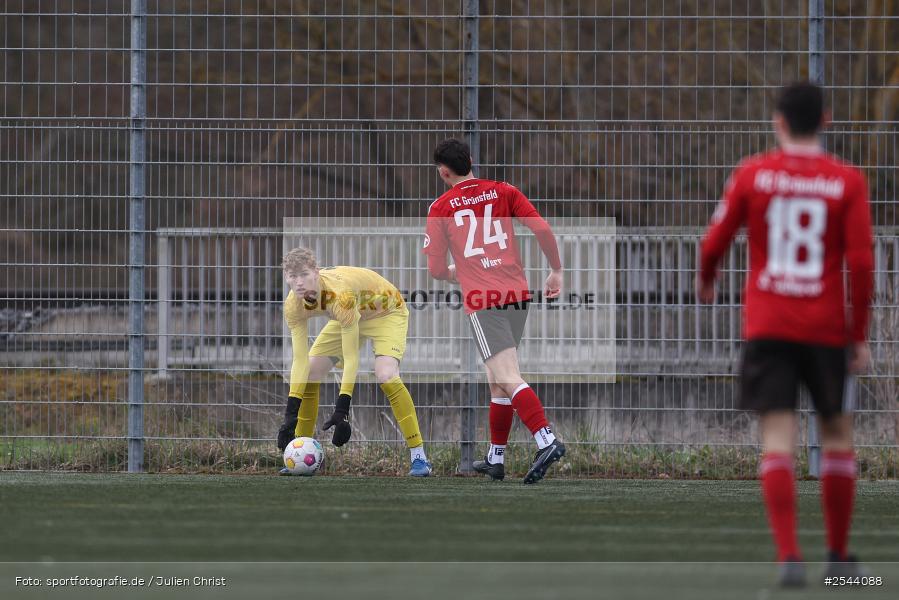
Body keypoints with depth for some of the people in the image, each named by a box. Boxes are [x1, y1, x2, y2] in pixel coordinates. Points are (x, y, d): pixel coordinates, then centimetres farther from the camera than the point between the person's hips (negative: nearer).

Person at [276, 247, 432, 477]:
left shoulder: (340, 295, -41)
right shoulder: (294, 306, -22)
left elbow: (351, 358, -38)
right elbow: (300, 361, -18)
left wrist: (342, 410, -41)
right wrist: (291, 414, -25)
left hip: (386, 311, -7)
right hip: (350, 316, 7)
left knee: (386, 376, -28)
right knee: (309, 374, -3)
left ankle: (419, 457, -21)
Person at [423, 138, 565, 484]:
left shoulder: (441, 208, 1)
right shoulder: (503, 192, 8)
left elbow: (435, 270, 2)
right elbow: (542, 229, -2)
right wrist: (557, 272, 10)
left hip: (481, 301, -5)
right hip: (517, 294, 5)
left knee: (508, 378, -13)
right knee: (498, 380, 17)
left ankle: (547, 440, -33)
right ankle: (495, 459, 22)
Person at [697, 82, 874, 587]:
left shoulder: (752, 174, -1)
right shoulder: (848, 182, -2)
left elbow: (714, 244, 3)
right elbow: (861, 262, -7)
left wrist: (706, 282, 25)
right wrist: (859, 335, 1)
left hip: (767, 327, 0)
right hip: (827, 330, 0)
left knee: (778, 439, -4)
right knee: (837, 433, 16)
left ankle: (790, 556, -19)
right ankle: (839, 555, 22)